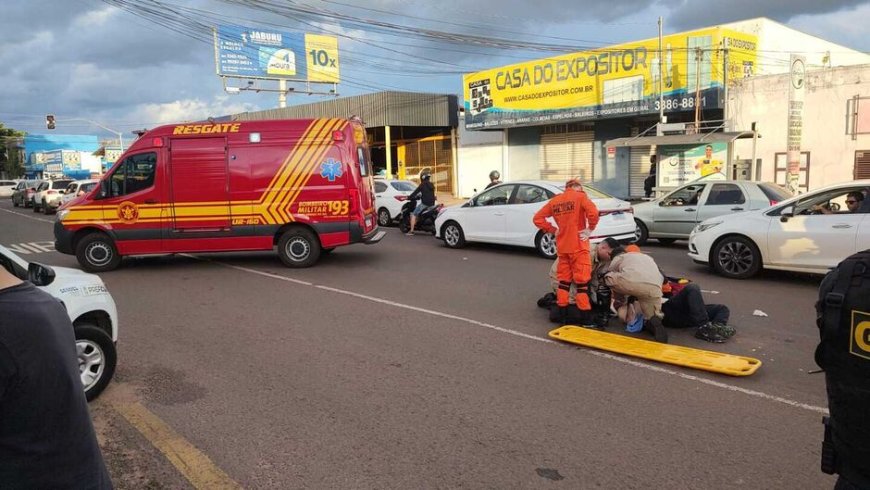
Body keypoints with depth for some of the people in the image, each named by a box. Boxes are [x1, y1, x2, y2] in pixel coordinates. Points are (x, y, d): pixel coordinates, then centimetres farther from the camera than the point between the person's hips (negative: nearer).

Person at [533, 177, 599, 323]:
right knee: (582, 280, -2)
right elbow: (593, 212, -20)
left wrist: (553, 230, 10)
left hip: (562, 246, 5)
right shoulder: (580, 196, -3)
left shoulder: (555, 200, 12)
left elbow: (537, 218, 10)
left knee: (564, 280, 13)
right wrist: (590, 229, -6)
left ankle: (563, 315, 16)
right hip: (578, 245, -5)